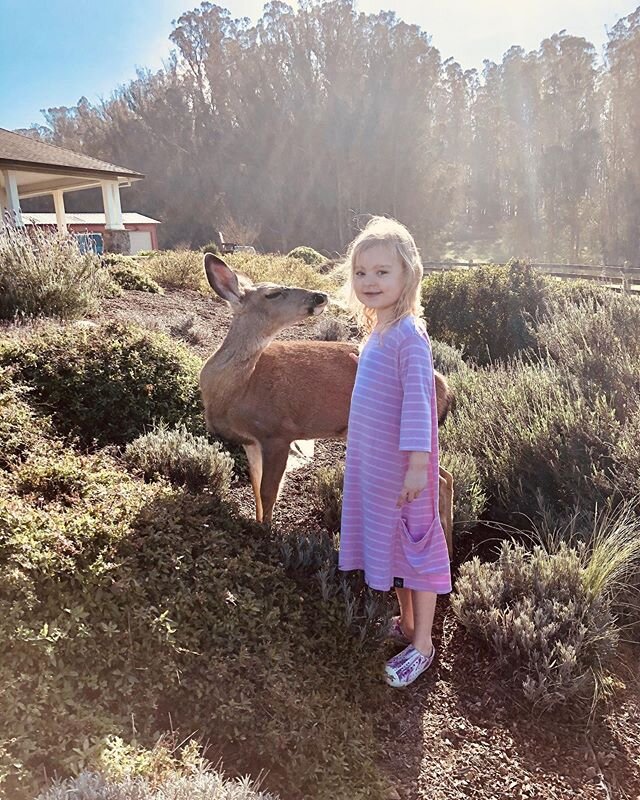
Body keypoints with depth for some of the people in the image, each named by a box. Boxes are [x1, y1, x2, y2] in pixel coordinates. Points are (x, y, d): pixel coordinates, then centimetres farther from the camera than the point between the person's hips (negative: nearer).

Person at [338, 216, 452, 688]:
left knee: (416, 545, 6)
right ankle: (407, 623, 40)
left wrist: (418, 463, -28)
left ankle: (422, 646, 24)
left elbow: (418, 401, -25)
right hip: (372, 463, 9)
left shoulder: (409, 336, -19)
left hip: (401, 467, -8)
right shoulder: (376, 333, 7)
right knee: (391, 541, 20)